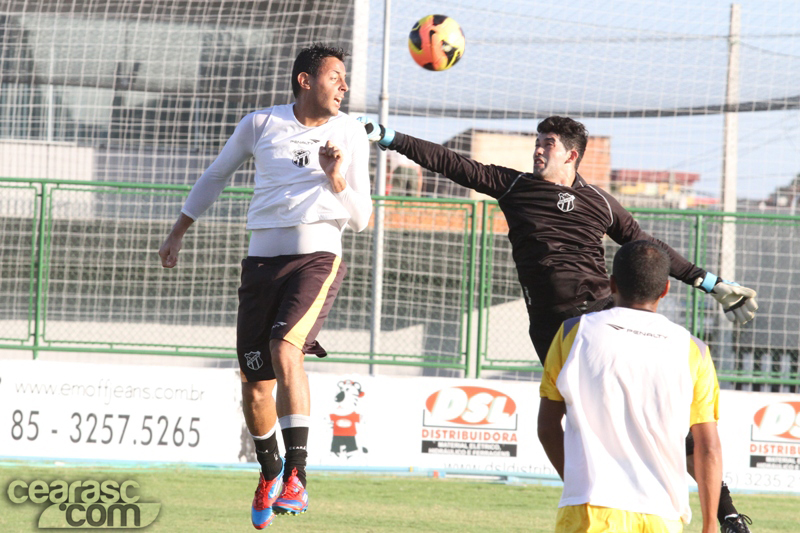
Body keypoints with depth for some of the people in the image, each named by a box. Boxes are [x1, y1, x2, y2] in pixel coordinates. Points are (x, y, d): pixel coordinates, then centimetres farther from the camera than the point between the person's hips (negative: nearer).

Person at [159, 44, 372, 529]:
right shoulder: (260, 125, 5)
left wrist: (335, 178, -14)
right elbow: (216, 176, 21)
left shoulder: (349, 134, 4)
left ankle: (296, 477, -31)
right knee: (256, 384, 2)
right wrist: (179, 232, 26)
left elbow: (360, 219, 4)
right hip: (263, 260, 2)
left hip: (317, 258, -2)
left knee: (285, 348, -28)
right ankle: (270, 471, 31)